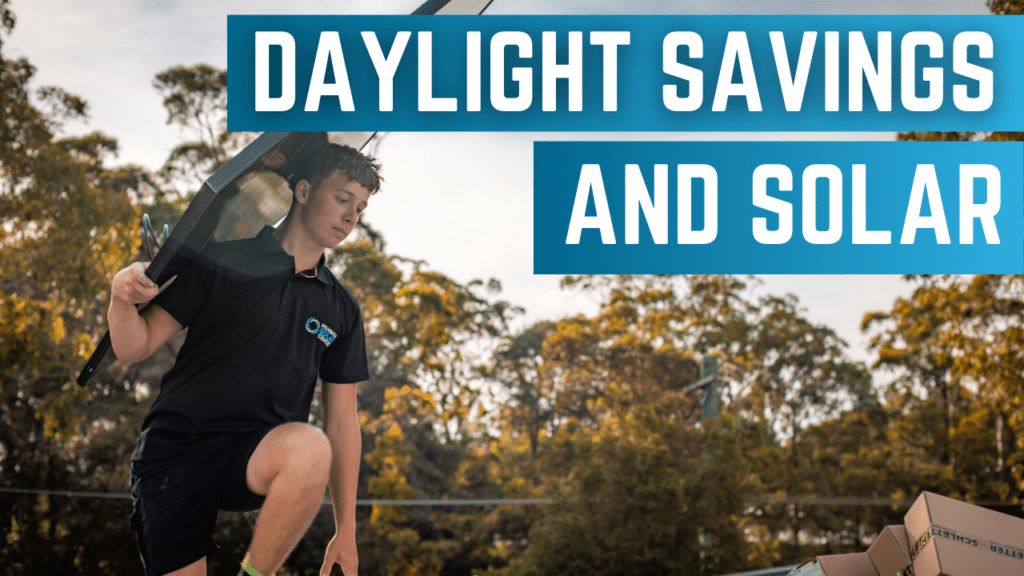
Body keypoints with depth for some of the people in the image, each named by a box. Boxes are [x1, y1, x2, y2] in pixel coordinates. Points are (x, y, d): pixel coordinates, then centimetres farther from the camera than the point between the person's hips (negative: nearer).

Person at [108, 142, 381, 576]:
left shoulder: (341, 310, 12)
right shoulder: (223, 259, 2)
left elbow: (342, 422, 12)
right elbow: (135, 347, 1)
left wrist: (345, 530, 7)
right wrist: (122, 295, -22)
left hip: (255, 459, 1)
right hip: (175, 449, -1)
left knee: (310, 449, -32)